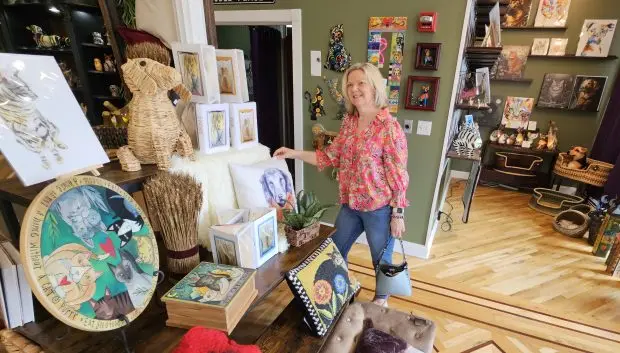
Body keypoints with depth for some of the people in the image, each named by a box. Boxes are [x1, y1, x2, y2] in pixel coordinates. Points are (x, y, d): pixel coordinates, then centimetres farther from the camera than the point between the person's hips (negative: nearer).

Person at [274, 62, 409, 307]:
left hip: (380, 208, -6)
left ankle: (381, 298, 47)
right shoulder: (349, 121, 1)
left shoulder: (389, 128, -19)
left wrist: (398, 214, -13)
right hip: (350, 205, 7)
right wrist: (294, 153, -2)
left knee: (381, 259, 17)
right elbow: (332, 156, 5)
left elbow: (398, 176, -16)